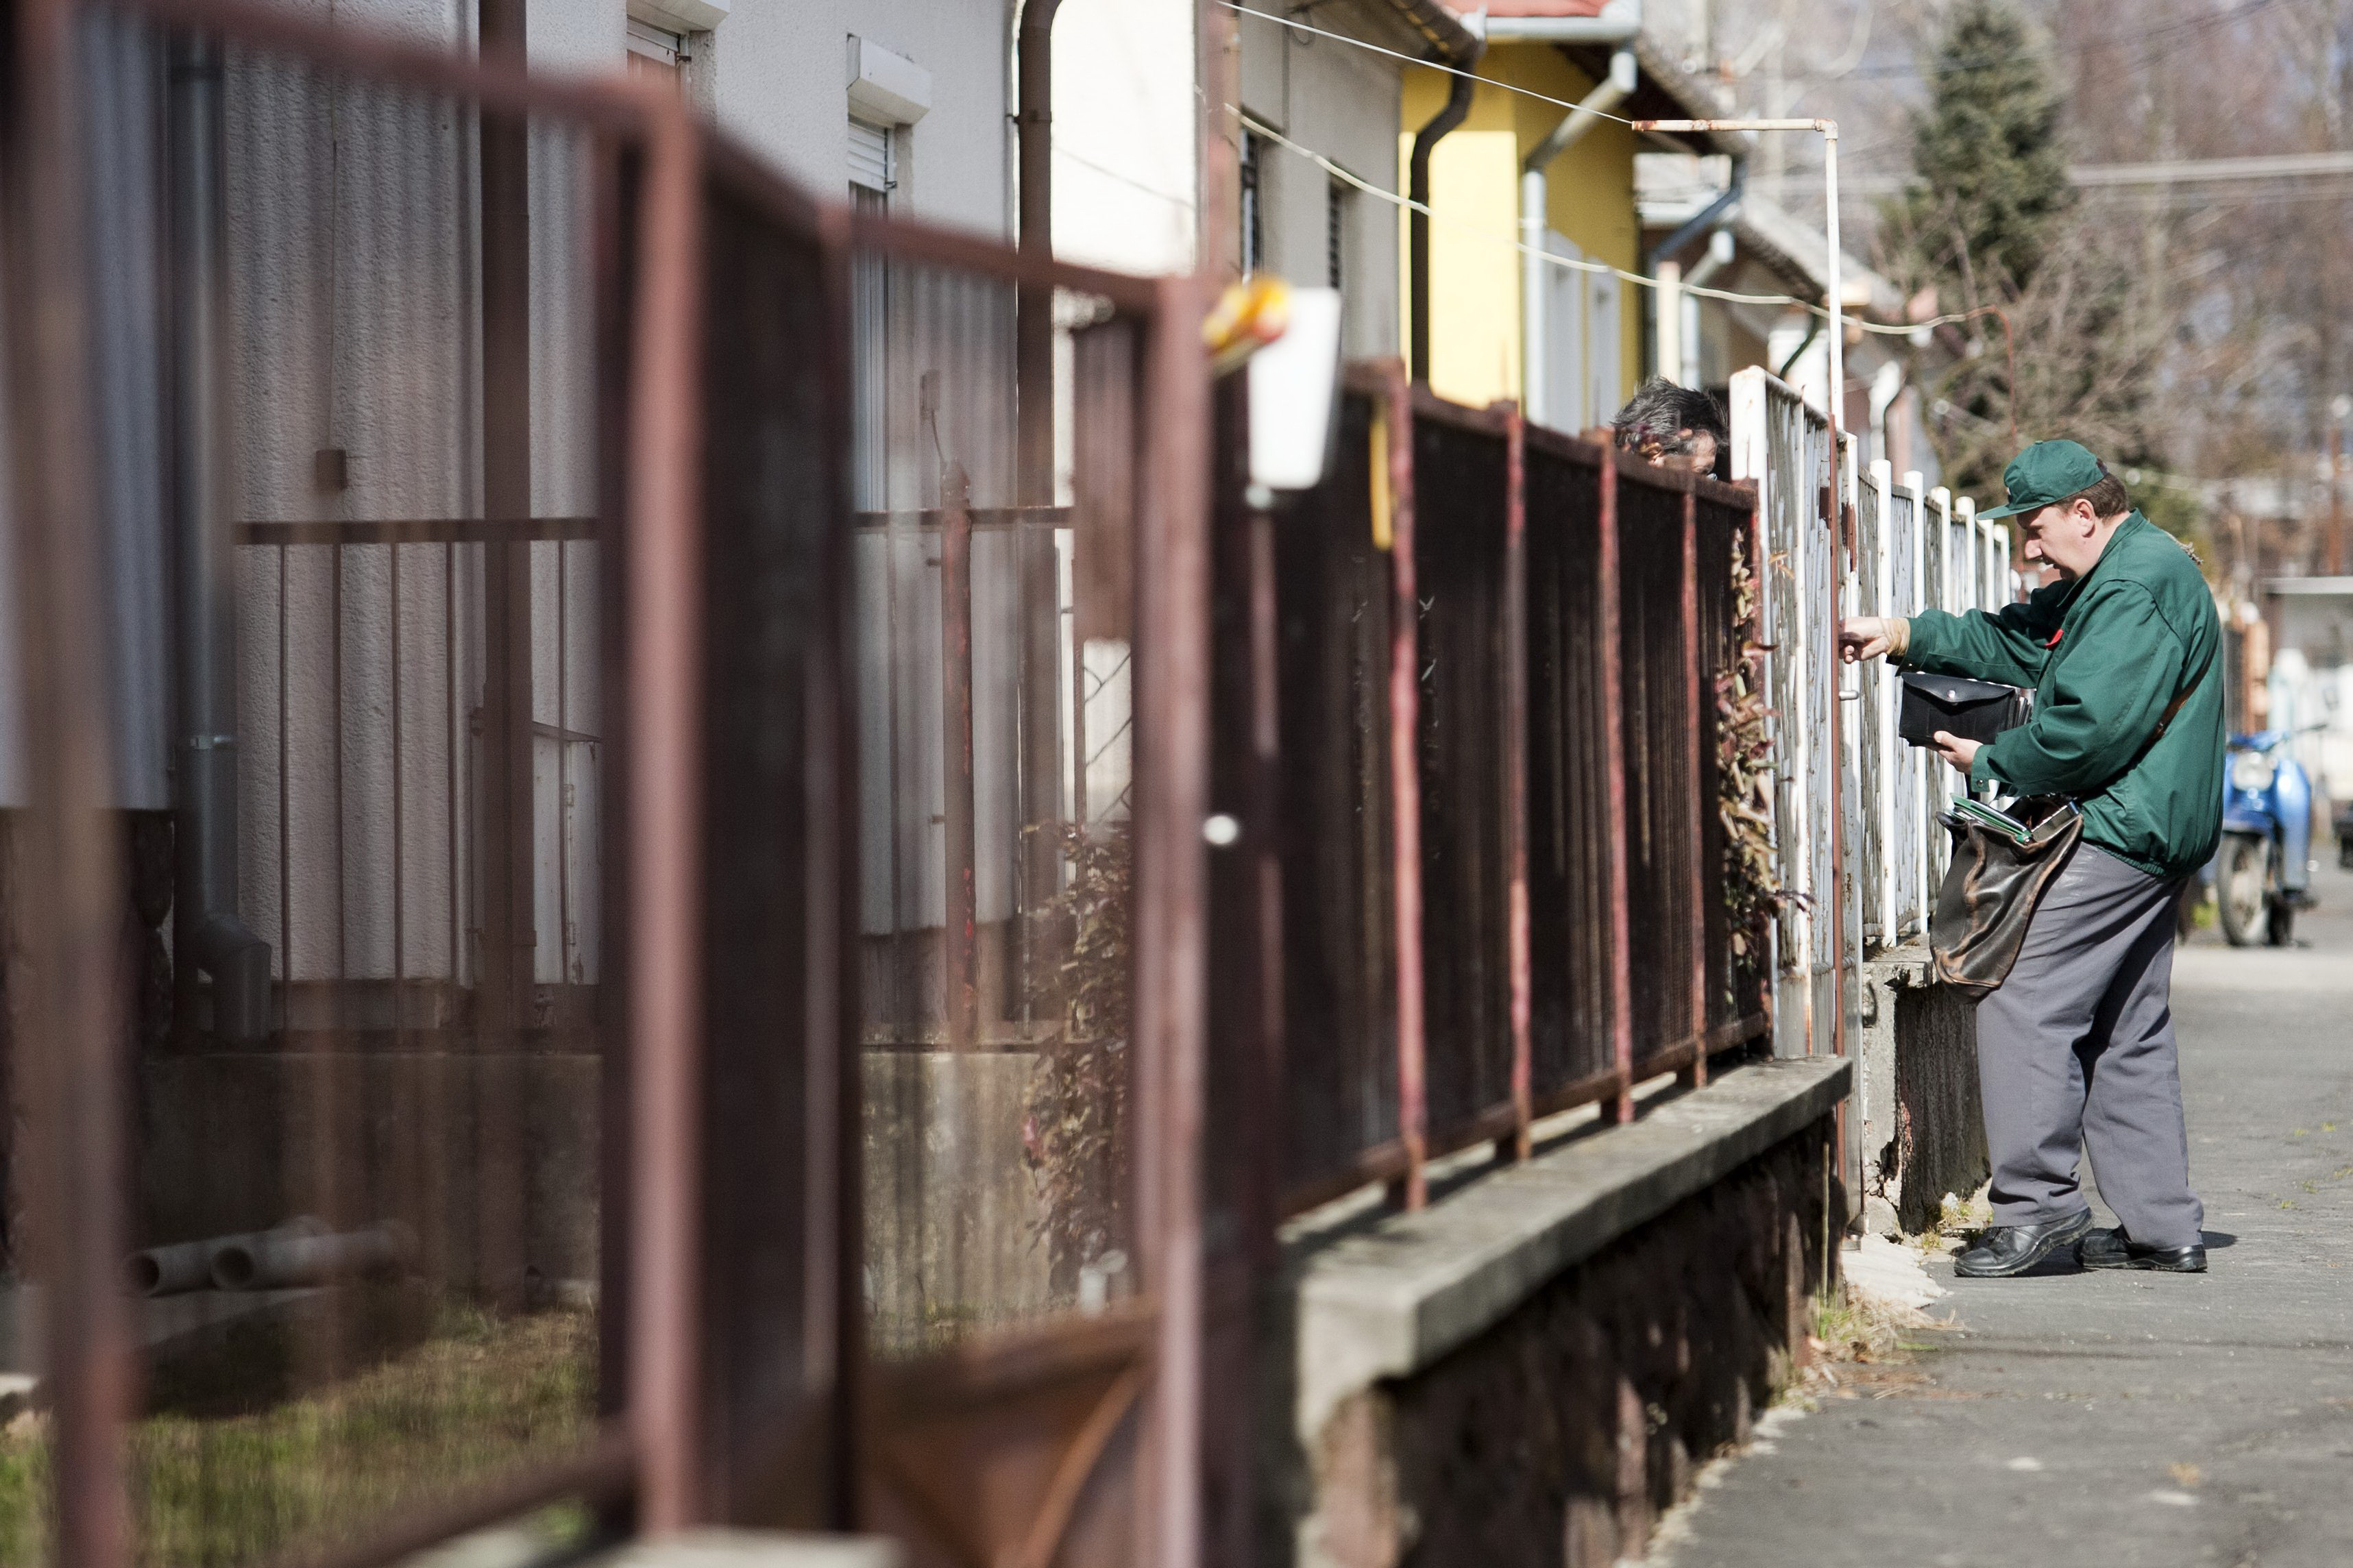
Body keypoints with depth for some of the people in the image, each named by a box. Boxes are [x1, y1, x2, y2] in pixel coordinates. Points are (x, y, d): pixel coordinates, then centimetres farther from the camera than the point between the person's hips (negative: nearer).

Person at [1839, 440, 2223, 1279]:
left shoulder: (2137, 589, -16)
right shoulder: (2115, 577, 19)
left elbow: (2089, 729, -23)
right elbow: (2017, 640, 24)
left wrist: (1989, 763, -9)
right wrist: (1904, 636, 14)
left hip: (2115, 833, -11)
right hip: (2145, 840, 11)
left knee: (2020, 999, -11)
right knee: (2129, 1031, 12)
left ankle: (2036, 1201, -10)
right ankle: (2162, 1226, 14)